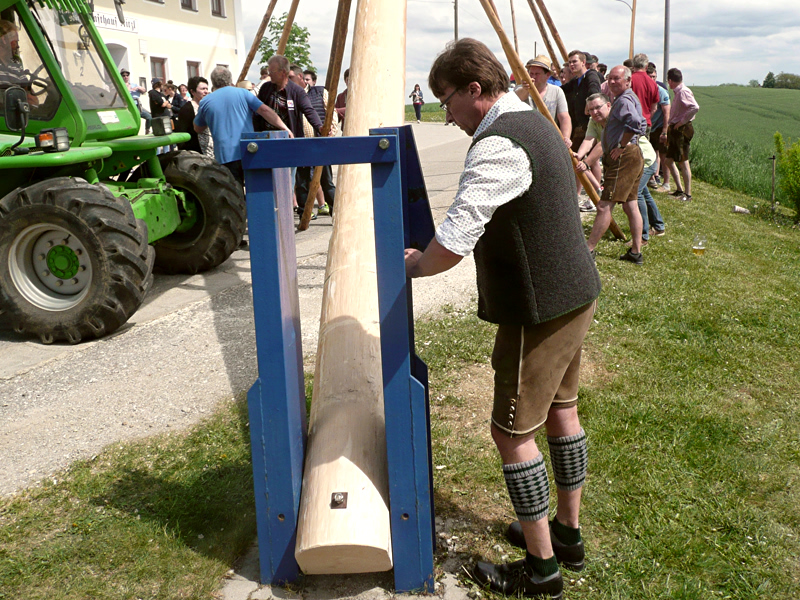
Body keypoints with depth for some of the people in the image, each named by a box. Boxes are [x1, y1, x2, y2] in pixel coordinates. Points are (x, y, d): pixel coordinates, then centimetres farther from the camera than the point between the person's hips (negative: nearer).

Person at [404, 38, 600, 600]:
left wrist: (413, 265, -8)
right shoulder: (535, 122, 11)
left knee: (513, 431, 2)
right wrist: (430, 253, 18)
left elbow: (453, 243, -29)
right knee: (561, 410, 20)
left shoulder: (498, 145, -23)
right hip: (575, 294, 10)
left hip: (541, 309, -10)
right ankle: (568, 533, 37)